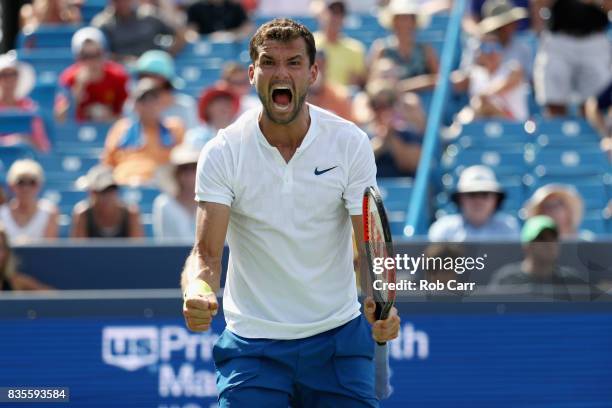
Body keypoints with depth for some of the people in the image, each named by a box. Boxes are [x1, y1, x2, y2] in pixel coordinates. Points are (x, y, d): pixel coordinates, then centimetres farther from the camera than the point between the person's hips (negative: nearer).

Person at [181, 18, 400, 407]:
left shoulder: (350, 143, -6)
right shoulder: (222, 153, -8)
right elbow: (207, 252, -13)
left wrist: (382, 304, -28)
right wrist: (197, 293, -35)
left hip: (337, 335, 1)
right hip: (252, 343, -1)